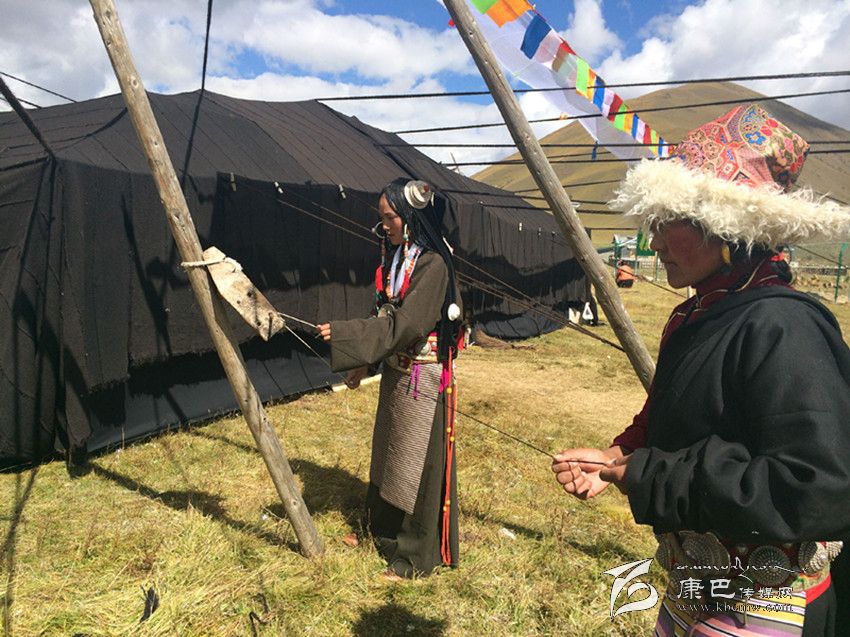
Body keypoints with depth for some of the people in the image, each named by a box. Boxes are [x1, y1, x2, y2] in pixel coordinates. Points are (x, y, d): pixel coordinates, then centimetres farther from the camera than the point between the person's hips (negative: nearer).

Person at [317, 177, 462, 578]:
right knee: (388, 452, 20)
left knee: (418, 460, 3)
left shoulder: (433, 263, -19)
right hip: (396, 371, 9)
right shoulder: (395, 257, 7)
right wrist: (363, 362, 8)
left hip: (422, 377, -8)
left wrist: (344, 336, -27)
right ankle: (383, 530, 40)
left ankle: (418, 554, 21)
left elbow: (404, 324, -26)